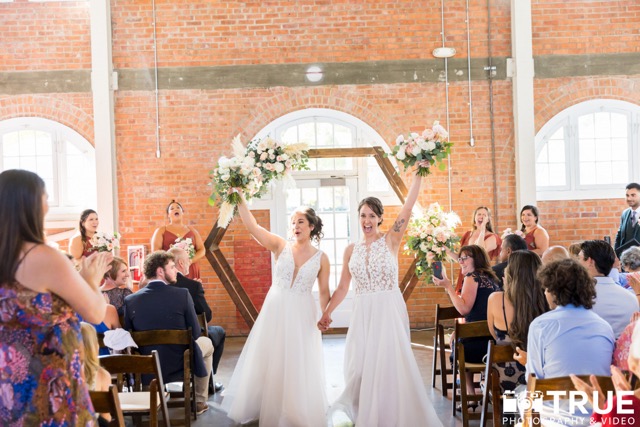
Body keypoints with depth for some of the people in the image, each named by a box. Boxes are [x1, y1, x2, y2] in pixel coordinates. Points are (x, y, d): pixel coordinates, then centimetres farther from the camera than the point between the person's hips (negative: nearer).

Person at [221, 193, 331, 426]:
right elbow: (252, 226, -12)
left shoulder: (321, 258, -2)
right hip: (275, 311, 1)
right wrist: (240, 198, -21)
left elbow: (324, 292, 2)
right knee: (269, 363, 12)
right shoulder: (281, 246, -3)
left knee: (299, 368, 7)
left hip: (302, 315, -1)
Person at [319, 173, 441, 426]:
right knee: (360, 365, 7)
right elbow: (343, 287, 9)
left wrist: (418, 174, -19)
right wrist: (327, 313, 2)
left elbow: (407, 207, -13)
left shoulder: (390, 240, -2)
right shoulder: (351, 250, 8)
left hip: (390, 311, -3)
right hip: (363, 313, 4)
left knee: (388, 365, 0)